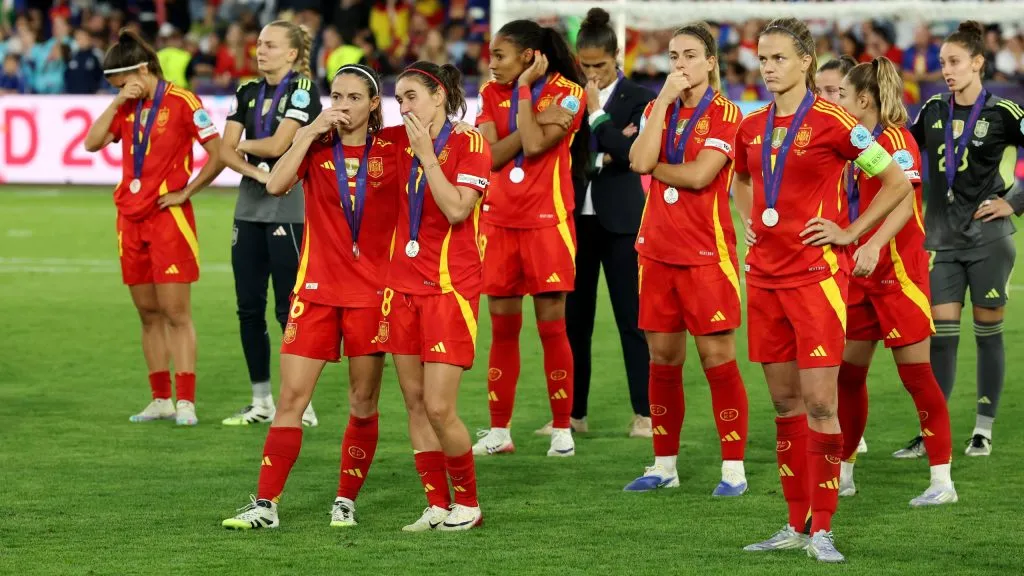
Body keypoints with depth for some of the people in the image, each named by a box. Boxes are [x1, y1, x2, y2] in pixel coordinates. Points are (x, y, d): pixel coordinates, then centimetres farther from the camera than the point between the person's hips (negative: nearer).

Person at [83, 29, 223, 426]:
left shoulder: (182, 102, -7)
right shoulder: (127, 107, 11)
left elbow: (217, 154, -8)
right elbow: (92, 143, 1)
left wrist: (186, 192, -7)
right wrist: (118, 102, -6)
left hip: (168, 216, -6)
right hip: (130, 216, 6)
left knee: (176, 313, -7)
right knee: (148, 314, 8)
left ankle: (185, 401, -8)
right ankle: (161, 400, 13)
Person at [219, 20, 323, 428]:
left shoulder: (302, 89, -7)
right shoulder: (248, 92, 12)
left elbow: (278, 145, -15)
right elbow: (226, 150, 5)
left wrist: (244, 145, 2)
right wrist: (254, 170, -13)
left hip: (289, 208, -7)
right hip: (250, 207, 7)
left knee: (289, 309, -6)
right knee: (249, 307, 7)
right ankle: (261, 403, 15)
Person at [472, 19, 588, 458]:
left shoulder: (566, 92, -6)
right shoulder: (491, 93, 7)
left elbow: (534, 145, -19)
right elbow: (491, 155, -5)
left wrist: (525, 89, -13)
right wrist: (531, 124, -14)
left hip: (546, 220, -4)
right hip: (499, 220, 4)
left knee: (551, 326, -2)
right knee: (502, 328, 6)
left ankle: (562, 429, 7)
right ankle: (499, 431, 11)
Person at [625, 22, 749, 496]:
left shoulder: (725, 114, -6)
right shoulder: (658, 110, 10)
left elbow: (699, 174, -18)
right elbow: (640, 161, -8)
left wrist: (654, 167, -3)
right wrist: (665, 100, -9)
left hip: (706, 252, -5)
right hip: (657, 251, 5)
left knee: (718, 359, -5)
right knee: (662, 359, 9)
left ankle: (733, 469, 0)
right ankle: (664, 466, 18)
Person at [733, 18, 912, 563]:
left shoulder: (832, 123, -9)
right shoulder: (751, 127, 9)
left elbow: (896, 181, -4)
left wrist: (851, 232, -6)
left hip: (815, 273, -6)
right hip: (764, 274, 6)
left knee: (819, 402, -8)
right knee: (784, 401, 9)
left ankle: (823, 528, -2)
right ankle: (796, 524, 15)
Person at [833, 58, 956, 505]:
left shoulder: (896, 140, -13)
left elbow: (904, 201, -28)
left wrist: (874, 246, -40)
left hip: (898, 273, -9)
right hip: (862, 274, 9)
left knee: (915, 372, -6)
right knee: (848, 371, 10)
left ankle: (942, 480, -2)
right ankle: (843, 473, 20)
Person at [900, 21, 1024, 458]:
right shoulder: (933, 110, 7)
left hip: (988, 240, -4)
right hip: (942, 241, 4)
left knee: (988, 332, 4)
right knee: (940, 334, 0)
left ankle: (984, 430, 12)